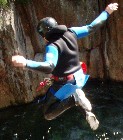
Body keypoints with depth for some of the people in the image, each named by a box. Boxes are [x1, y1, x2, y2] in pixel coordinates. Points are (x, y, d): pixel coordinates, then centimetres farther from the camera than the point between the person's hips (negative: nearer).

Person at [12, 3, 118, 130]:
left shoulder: (52, 45, -27)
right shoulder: (71, 33, -7)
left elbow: (49, 66, -43)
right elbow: (92, 27, 2)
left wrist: (25, 63, -54)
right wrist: (107, 12, 16)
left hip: (64, 83, -7)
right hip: (79, 77, 7)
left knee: (48, 114, 7)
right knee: (76, 90, 44)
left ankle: (74, 98, -14)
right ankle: (88, 111, 15)